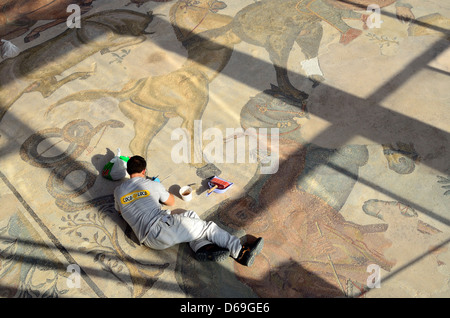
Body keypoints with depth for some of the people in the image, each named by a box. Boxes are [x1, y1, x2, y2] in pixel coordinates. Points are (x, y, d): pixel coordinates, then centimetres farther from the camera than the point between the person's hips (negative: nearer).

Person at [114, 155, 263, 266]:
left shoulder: (118, 191, 12)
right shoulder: (152, 184, 2)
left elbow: (119, 211, 32)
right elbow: (171, 201, 17)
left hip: (149, 240, 6)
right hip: (161, 226, -6)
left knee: (190, 215, 20)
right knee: (207, 227, 4)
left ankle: (203, 247, -5)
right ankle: (242, 253, 1)